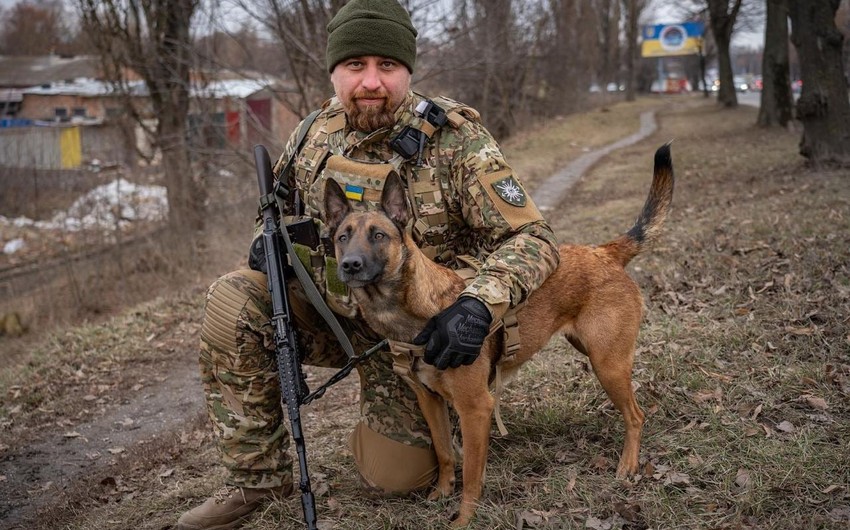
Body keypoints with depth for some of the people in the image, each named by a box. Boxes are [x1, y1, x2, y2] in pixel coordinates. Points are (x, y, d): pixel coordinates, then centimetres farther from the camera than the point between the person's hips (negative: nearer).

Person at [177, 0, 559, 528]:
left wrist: (479, 305, -42)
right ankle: (258, 475, -9)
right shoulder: (317, 130, -8)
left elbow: (532, 238, -23)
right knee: (232, 301, -23)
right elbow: (281, 201, 13)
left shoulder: (454, 138, -23)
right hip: (328, 306, 3)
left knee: (396, 476, 0)